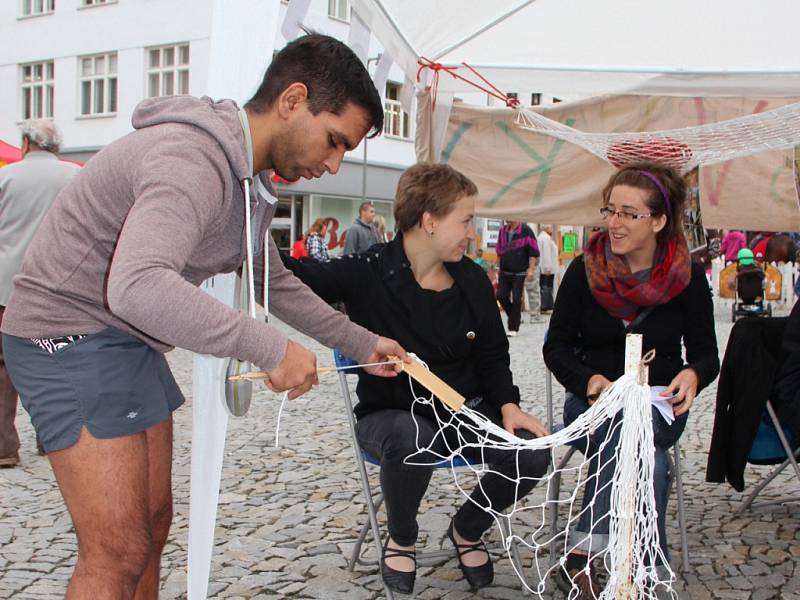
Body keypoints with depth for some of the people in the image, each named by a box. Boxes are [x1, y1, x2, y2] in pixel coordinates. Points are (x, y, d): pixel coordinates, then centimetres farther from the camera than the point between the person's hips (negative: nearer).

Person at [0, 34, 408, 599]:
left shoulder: (245, 178, 8)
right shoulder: (195, 158, -26)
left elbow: (275, 282, 21)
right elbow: (137, 287, -42)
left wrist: (362, 344, 21)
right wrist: (269, 348, -37)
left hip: (132, 341, 10)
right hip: (70, 334, -10)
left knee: (153, 526, 15)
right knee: (119, 553, -11)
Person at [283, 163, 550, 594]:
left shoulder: (472, 280, 1)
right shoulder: (366, 274, -13)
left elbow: (491, 356, 9)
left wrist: (507, 405, -7)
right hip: (391, 413, -4)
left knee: (532, 455, -22)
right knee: (410, 441, -40)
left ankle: (466, 530, 12)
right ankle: (401, 539, -3)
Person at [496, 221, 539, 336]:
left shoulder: (526, 231, -8)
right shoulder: (503, 231, 7)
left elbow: (533, 252, -8)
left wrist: (531, 269, -12)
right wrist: (500, 266, 18)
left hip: (519, 273, -5)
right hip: (504, 272, 5)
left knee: (516, 299, -4)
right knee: (501, 296, 1)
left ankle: (513, 328, 5)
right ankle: (515, 317, 25)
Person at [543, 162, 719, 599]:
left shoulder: (687, 276, 0)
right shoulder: (584, 270, -2)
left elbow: (706, 352, 5)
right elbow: (556, 346, 2)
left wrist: (692, 375, -20)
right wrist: (589, 380, -19)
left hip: (660, 405, 1)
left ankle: (580, 557, -33)